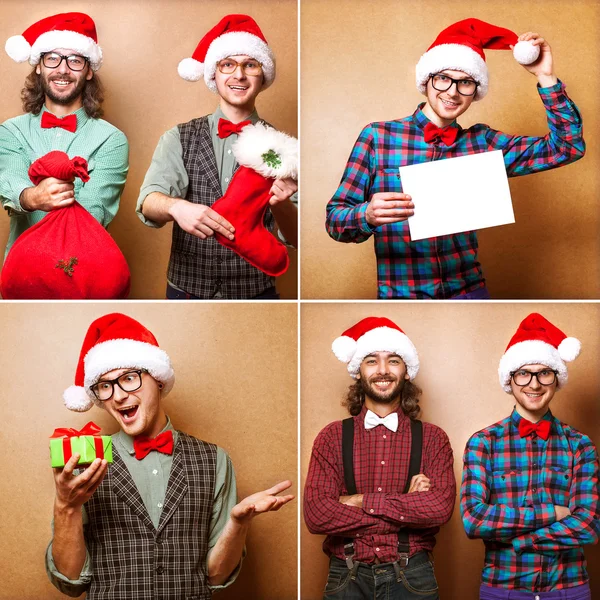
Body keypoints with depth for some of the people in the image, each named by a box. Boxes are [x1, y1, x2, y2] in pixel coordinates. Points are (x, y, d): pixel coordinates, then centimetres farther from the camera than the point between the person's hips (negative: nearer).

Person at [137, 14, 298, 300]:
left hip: (256, 292, 0)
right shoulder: (178, 139, -1)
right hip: (187, 289, 0)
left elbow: (296, 235, -8)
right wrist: (176, 207, -37)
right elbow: (149, 203, -15)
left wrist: (280, 204, -29)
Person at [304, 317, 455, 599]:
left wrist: (362, 501, -14)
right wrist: (409, 505, -13)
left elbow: (441, 506, -15)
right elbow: (316, 515, -13)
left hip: (412, 577, 0)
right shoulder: (332, 437, 0)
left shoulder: (432, 438, 1)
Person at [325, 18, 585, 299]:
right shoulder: (377, 136, -2)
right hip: (401, 294, -1)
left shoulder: (482, 142, 7)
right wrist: (367, 215, -25)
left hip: (469, 291, 2)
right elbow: (335, 218, -4)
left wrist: (545, 76, 0)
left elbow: (567, 146, 6)